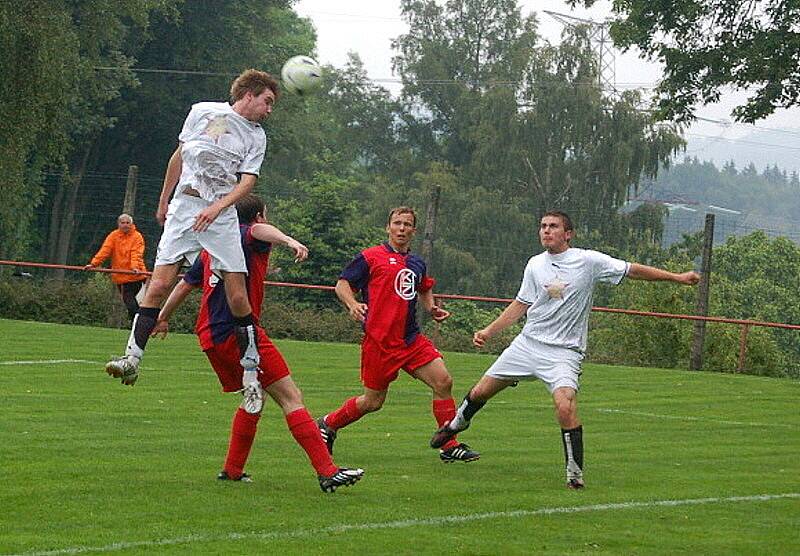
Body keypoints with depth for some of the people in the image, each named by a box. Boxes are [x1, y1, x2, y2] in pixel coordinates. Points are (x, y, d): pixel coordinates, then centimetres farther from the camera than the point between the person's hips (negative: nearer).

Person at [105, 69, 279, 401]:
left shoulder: (256, 137, 9)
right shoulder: (202, 112, 9)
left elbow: (247, 181, -2)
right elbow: (179, 156, 18)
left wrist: (216, 208, -19)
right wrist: (163, 202, 21)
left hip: (222, 216, 0)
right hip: (183, 209, 0)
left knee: (237, 297, -7)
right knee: (159, 286, -11)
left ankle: (251, 376, 2)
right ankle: (132, 359, -8)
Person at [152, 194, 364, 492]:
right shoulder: (246, 236, 0)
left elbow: (184, 284, 31)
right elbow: (260, 230, -25)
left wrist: (163, 318, 45)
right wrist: (290, 241, -46)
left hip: (209, 336, 9)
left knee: (254, 395, 25)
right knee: (291, 398, -11)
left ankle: (232, 470, 26)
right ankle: (327, 472, -19)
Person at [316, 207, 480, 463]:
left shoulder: (417, 263, 15)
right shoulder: (371, 257, -3)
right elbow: (342, 284, -2)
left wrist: (432, 309, 15)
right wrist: (353, 304, -21)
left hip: (411, 340, 5)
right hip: (379, 341, -5)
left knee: (443, 382, -9)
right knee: (373, 401, 3)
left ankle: (449, 446, -1)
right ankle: (328, 424, 29)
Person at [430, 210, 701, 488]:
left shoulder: (588, 261, -7)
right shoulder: (535, 265, 6)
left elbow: (633, 270, -4)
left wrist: (677, 277, -8)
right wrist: (488, 332, 11)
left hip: (564, 351, -4)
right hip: (527, 343, 4)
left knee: (566, 407, -28)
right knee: (479, 393, 9)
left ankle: (575, 472, -13)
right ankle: (456, 423, 42)